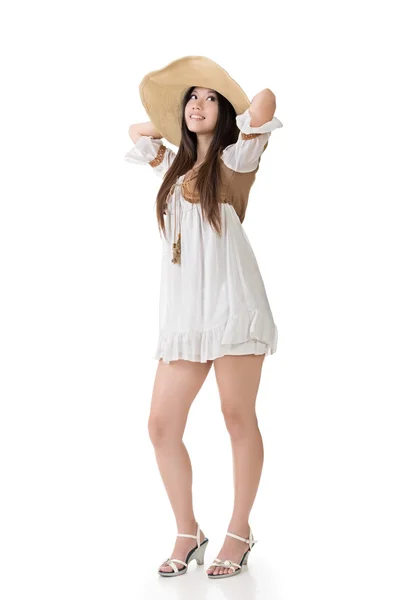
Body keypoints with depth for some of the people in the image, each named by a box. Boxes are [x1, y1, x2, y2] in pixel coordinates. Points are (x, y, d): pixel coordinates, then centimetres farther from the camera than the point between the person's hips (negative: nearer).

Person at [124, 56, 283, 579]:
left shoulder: (234, 158, 5)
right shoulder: (177, 165, 24)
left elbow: (264, 102, -12)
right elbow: (138, 135, 43)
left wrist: (247, 122, 6)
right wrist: (156, 132, 30)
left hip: (232, 301, -6)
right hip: (183, 311, 6)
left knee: (238, 417, 0)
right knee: (162, 426, 0)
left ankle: (240, 532, 15)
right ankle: (188, 534, 15)